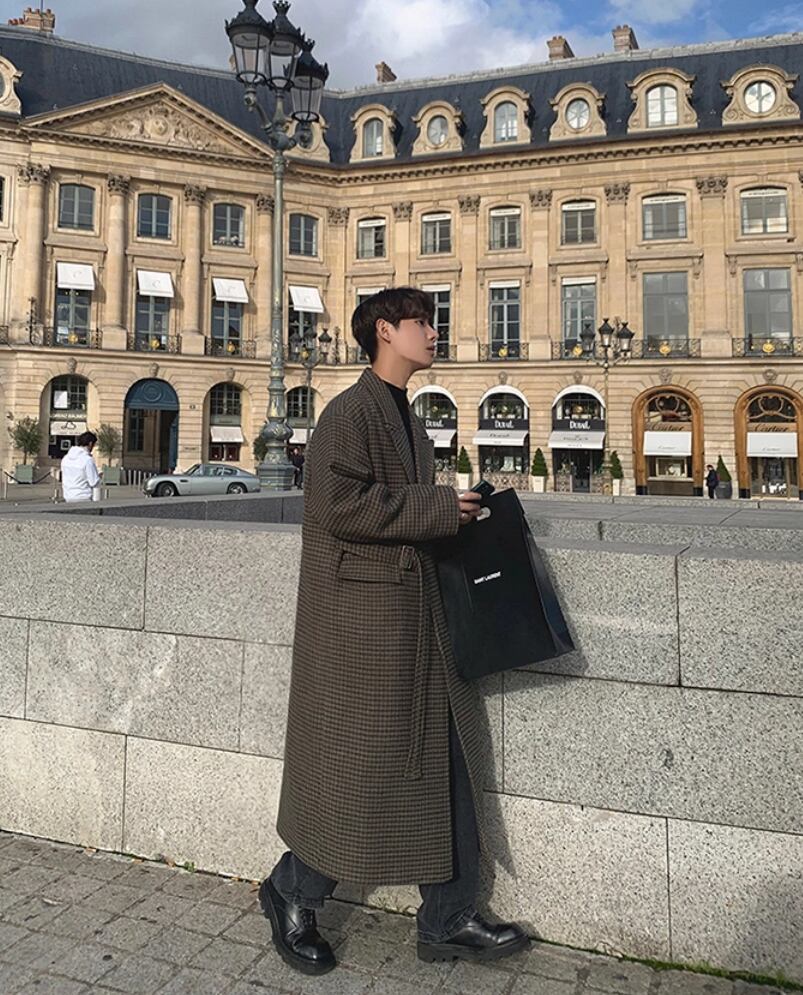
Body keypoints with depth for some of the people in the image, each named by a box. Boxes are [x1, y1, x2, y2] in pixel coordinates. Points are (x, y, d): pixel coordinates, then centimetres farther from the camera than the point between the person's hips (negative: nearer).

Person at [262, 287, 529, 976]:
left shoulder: (407, 419, 19)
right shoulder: (350, 411, -10)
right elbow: (339, 504, -23)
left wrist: (456, 513, 10)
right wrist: (437, 509, -18)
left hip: (416, 617, 10)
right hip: (360, 618, -9)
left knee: (445, 761, 11)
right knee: (356, 769, 2)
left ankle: (447, 922, 25)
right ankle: (293, 894, 28)